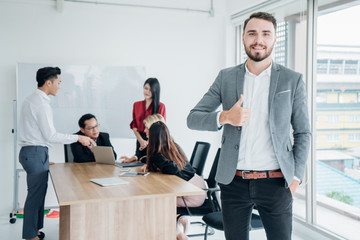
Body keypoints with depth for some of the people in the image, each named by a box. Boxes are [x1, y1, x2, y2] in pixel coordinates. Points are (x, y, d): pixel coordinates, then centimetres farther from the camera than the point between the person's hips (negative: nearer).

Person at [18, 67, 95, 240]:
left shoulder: (30, 100, 15)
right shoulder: (41, 103, -16)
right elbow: (50, 136, -18)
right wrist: (78, 138, -13)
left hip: (29, 152, 10)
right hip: (36, 153, -10)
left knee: (37, 193, 14)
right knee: (36, 194, -4)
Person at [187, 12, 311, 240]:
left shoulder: (292, 80, 3)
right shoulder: (226, 77, 5)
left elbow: (303, 133, 6)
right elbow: (193, 118, 3)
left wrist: (296, 176, -3)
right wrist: (224, 117, -16)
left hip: (275, 182, -1)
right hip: (234, 182, 2)